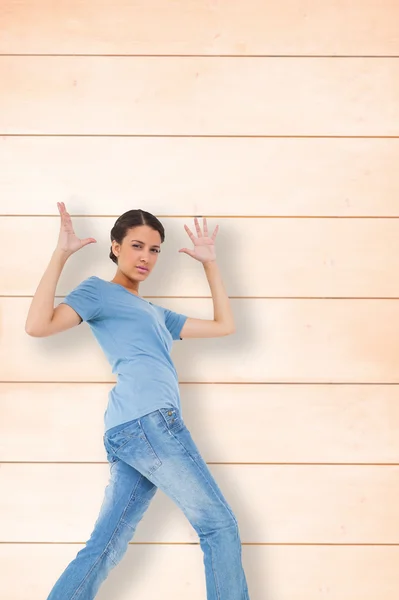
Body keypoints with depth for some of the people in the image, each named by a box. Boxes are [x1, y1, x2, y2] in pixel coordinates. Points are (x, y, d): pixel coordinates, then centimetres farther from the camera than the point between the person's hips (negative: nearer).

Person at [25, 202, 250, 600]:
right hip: (148, 421, -8)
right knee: (219, 527, -2)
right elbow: (38, 325, -7)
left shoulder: (156, 313, 31)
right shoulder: (100, 291, 9)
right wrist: (60, 255, -4)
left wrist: (210, 263, 32)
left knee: (104, 550, 3)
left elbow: (224, 325, 31)